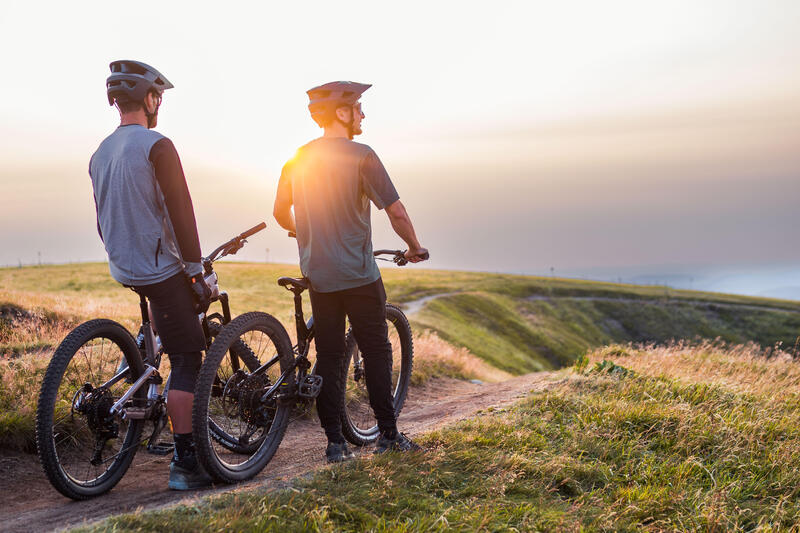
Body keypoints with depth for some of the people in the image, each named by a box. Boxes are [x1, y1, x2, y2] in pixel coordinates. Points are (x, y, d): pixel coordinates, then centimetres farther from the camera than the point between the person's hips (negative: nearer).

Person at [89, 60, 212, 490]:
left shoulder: (100, 153, 12)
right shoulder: (156, 146, -14)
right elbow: (180, 212, -17)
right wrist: (195, 269, -12)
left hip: (125, 270, 9)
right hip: (160, 267, -8)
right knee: (186, 361, -5)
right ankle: (185, 462, -7)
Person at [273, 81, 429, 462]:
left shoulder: (299, 158, 7)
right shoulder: (360, 156, -11)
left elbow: (280, 213, 17)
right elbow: (396, 212, -13)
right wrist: (415, 248, 3)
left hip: (318, 275, 5)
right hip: (358, 274, -5)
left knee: (328, 356, 8)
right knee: (376, 351, 6)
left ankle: (334, 442, 8)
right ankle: (388, 434, 12)